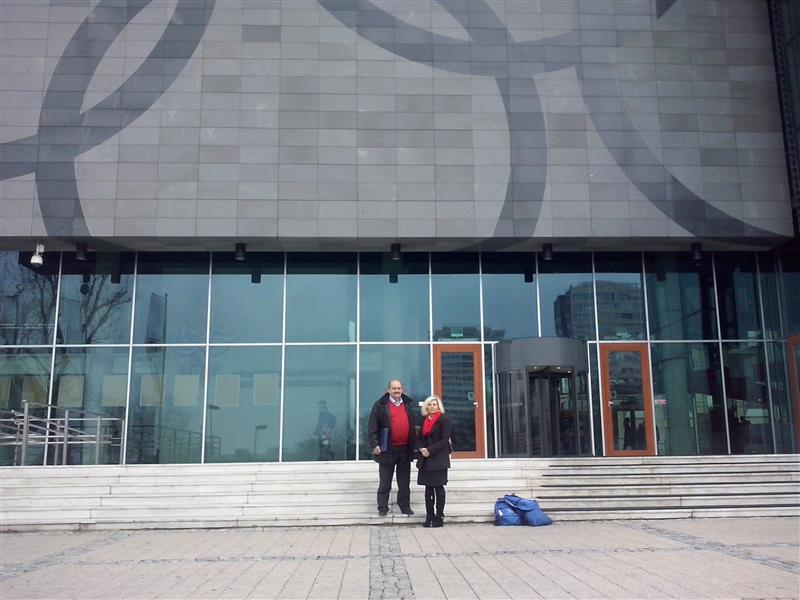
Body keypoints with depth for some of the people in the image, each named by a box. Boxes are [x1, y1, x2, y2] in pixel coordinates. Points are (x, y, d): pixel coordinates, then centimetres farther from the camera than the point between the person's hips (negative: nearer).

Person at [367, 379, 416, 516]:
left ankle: (405, 507, 20)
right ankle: (382, 508, 11)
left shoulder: (408, 404, 10)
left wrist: (413, 445, 12)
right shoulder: (381, 405, -5)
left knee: (404, 482, 11)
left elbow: (412, 426, 16)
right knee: (385, 483, 4)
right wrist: (374, 445, -15)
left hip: (405, 449, 4)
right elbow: (372, 427, -7)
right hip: (387, 450, -4)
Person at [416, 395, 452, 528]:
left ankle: (439, 517, 3)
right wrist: (422, 449, -6)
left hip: (439, 459, -5)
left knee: (438, 488, -2)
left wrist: (430, 450, -16)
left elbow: (445, 440, -11)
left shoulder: (444, 420, -4)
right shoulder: (424, 420, 13)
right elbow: (420, 438, 15)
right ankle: (429, 517, 11)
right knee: (428, 488, 6)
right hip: (425, 459, 5)